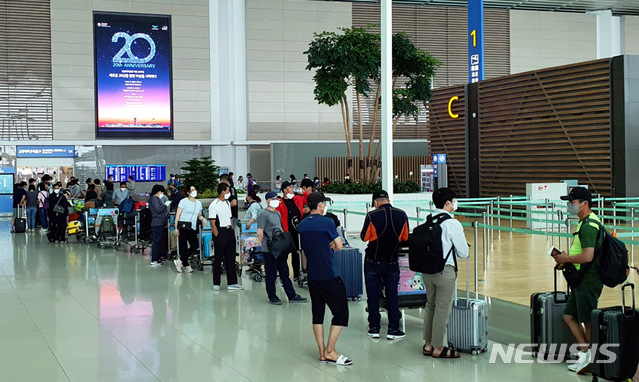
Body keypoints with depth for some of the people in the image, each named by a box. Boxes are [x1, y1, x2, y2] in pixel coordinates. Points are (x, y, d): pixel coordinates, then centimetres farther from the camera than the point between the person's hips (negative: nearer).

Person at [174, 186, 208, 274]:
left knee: (195, 246, -8)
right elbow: (178, 215, -1)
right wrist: (176, 228, -8)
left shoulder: (199, 203, 16)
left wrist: (203, 219, 1)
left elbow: (199, 215, 26)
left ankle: (180, 261, 2)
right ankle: (186, 265, 6)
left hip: (192, 228, 5)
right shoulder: (183, 201, 1)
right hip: (183, 226, -5)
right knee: (183, 246, -4)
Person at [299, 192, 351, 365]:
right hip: (329, 276, -7)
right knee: (341, 312, 0)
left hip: (312, 276, 7)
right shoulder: (327, 222, -13)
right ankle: (330, 351, -1)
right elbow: (339, 246, -8)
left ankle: (322, 352, 13)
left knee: (317, 313, 12)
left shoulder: (302, 224, 7)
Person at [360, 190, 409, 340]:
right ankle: (393, 329, 8)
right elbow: (405, 237, 5)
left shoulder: (372, 216, -16)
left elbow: (364, 237, -6)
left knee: (373, 295, 9)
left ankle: (374, 328, 14)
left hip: (373, 261, -1)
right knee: (392, 295, 8)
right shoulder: (402, 215, -7)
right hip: (392, 262, 2)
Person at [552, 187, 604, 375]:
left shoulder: (588, 225, -20)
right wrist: (566, 259, 9)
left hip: (588, 281, -11)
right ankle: (586, 354, 17)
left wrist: (566, 258, -14)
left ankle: (591, 361, 9)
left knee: (588, 322, -1)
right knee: (569, 315, 14)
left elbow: (587, 256, -29)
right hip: (581, 280, 11)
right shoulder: (586, 222, 14)